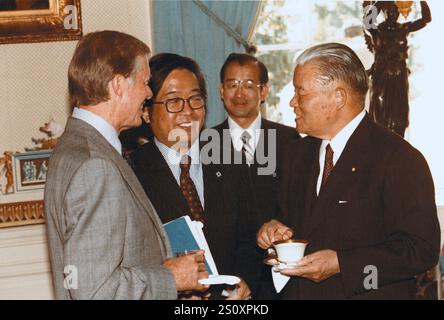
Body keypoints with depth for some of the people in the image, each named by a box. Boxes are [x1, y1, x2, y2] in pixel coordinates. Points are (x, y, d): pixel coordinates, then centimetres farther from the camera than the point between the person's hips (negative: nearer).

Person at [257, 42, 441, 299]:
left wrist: (341, 264, -24)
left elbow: (422, 249, -21)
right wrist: (276, 229, -6)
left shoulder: (402, 160, -16)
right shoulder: (299, 153, 8)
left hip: (369, 293, -6)